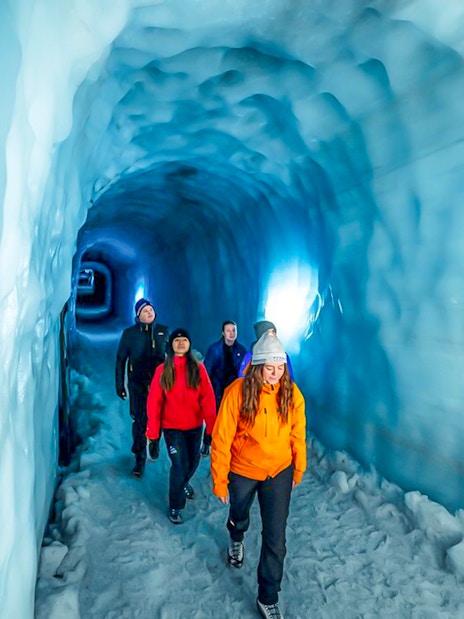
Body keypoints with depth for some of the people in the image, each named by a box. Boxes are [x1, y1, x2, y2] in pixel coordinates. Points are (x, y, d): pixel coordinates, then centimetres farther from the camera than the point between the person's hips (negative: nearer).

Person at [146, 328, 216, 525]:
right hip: (172, 427, -2)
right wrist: (153, 433, -8)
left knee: (193, 461, 16)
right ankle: (175, 506, 20)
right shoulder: (163, 370, -7)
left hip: (195, 426, 2)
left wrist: (210, 427, -12)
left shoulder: (198, 368, -7)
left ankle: (183, 483, 51)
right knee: (179, 464, -5)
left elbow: (208, 399, -9)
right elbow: (154, 403, -7)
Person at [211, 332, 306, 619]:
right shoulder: (238, 392, -26)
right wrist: (219, 481, -12)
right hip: (242, 471, -1)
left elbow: (298, 436, -3)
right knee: (239, 515, 28)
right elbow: (222, 439, -18)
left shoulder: (292, 394, -17)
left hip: (279, 472, 1)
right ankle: (236, 539, 65)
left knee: (276, 539, 4)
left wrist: (298, 469, 8)